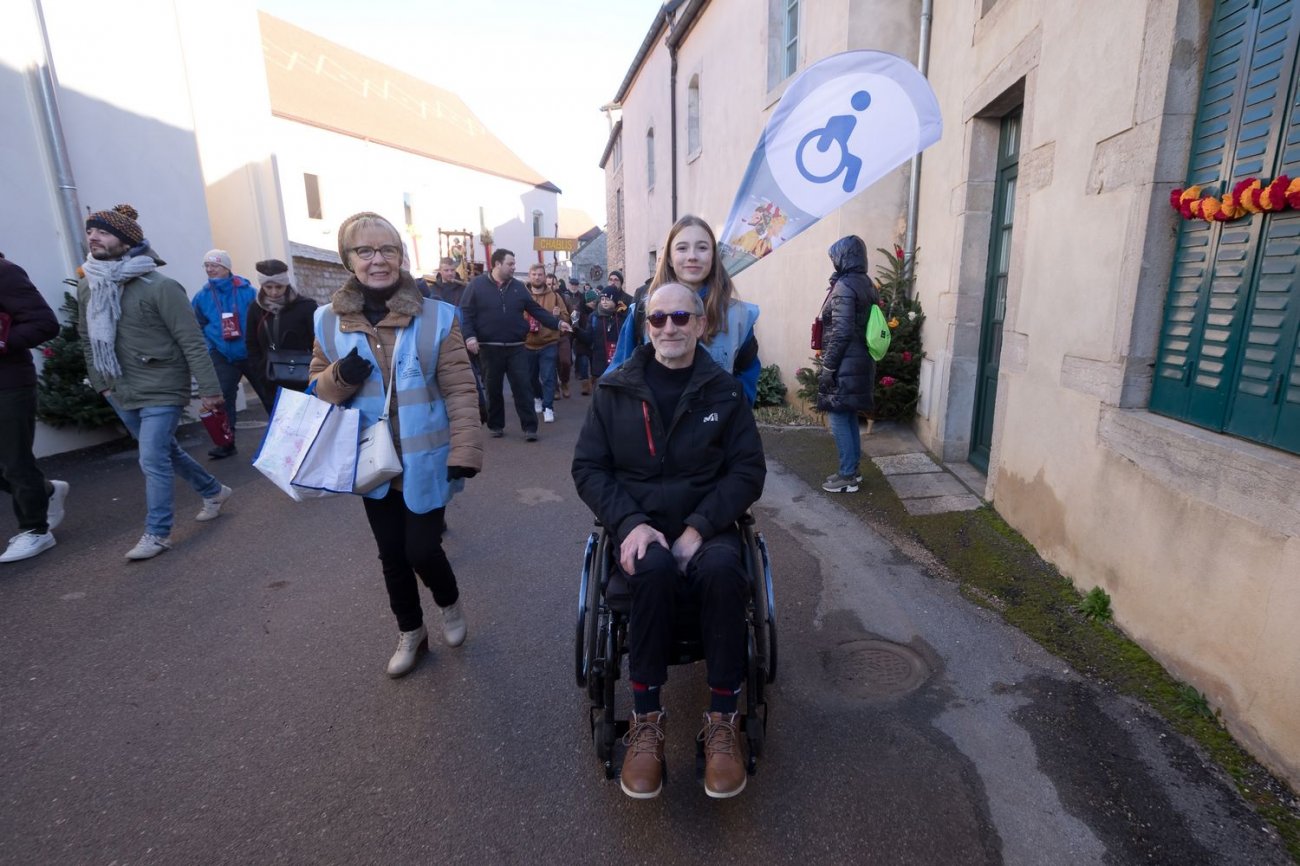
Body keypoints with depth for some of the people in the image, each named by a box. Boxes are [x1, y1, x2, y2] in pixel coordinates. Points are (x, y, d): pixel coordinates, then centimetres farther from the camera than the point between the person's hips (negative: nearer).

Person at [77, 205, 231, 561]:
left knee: (153, 460, -7)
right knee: (166, 451, 18)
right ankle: (214, 491, 37)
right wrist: (100, 382, 11)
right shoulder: (87, 287, 6)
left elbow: (192, 341, -17)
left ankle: (157, 533, 5)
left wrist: (210, 389, -19)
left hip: (161, 391, -8)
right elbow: (88, 340, 16)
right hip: (120, 393, 8)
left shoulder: (159, 287, -15)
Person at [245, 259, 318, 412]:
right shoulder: (256, 309, 6)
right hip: (272, 386, 4)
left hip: (303, 383, -4)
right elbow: (252, 346, 11)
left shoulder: (306, 306, -6)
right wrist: (263, 373, -1)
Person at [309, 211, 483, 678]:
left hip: (424, 461, -3)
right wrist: (341, 376, -15)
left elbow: (460, 389, -11)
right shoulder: (329, 320, 0)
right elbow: (317, 389, 8)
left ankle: (450, 604, 35)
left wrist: (464, 451, -18)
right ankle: (410, 632, 39)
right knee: (392, 555, 15)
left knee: (421, 550, 0)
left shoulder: (435, 316, -10)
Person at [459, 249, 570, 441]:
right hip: (489, 347, -2)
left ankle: (529, 427, 2)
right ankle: (496, 425, 23)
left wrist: (557, 323, 0)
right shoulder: (476, 284, -1)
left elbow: (536, 310, 9)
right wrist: (469, 336, -16)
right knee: (493, 388, 9)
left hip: (516, 347, 2)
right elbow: (465, 312, -4)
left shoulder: (518, 287, 9)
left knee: (523, 386, -2)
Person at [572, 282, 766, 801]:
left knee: (722, 569, -32)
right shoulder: (615, 389, 4)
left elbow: (748, 471, 0)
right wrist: (630, 524, -16)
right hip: (637, 525, 0)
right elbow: (588, 467, 1)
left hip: (706, 524, 1)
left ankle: (722, 719, -13)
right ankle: (646, 718, -14)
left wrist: (698, 528, -15)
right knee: (655, 568, -33)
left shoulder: (724, 391, 4)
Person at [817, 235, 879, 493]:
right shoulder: (865, 284, 13)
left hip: (845, 365, -9)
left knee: (838, 419, -2)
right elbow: (863, 326, 16)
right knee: (849, 417, 16)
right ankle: (852, 470, 25)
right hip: (860, 362, 9)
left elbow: (841, 332, -20)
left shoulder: (844, 286, -14)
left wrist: (828, 367, -17)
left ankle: (847, 477, 5)